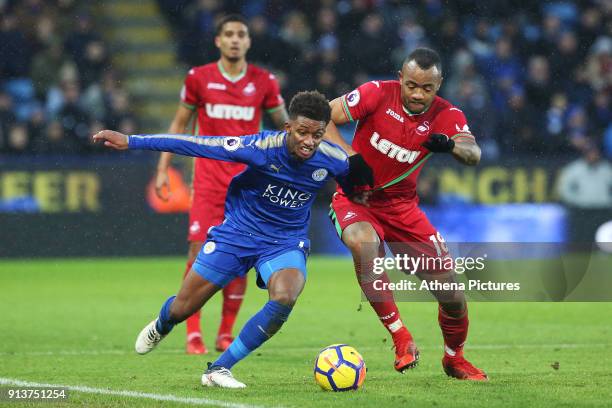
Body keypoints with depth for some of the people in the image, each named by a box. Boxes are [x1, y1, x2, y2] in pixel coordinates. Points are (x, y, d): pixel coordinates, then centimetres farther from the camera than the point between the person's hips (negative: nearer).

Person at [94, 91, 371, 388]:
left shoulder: (332, 159, -17)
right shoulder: (262, 147, -26)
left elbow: (354, 183, 8)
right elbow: (197, 144, -26)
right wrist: (131, 141, -27)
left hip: (286, 242, 1)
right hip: (238, 231, -1)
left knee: (284, 297, -31)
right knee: (182, 308, 5)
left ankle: (219, 369, -16)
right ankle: (160, 327, 48)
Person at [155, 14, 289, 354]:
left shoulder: (264, 82, 2)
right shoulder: (199, 78, 1)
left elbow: (285, 127, 12)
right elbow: (179, 124, 11)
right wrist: (163, 168, 6)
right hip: (208, 180, -1)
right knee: (200, 251, -11)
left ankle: (226, 334, 11)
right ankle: (194, 333, -4)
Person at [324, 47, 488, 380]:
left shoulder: (446, 115, -10)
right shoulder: (377, 94, -15)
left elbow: (473, 153, -27)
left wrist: (451, 145, -49)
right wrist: (346, 155, -24)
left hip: (402, 203, 3)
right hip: (356, 197, -2)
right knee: (363, 243, -38)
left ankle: (454, 358, 28)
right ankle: (400, 338, -29)